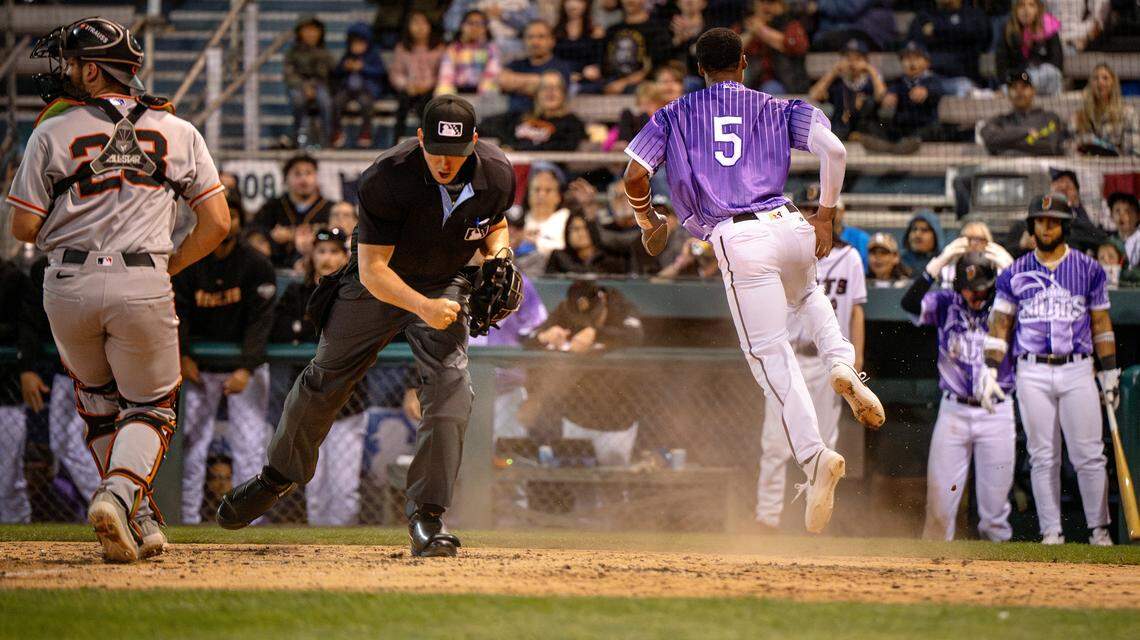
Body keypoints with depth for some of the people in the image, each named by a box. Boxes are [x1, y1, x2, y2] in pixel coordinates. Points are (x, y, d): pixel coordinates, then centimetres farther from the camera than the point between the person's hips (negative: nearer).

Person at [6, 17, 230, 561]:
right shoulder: (177, 132, 9)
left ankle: (138, 519, 16)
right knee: (151, 407, 11)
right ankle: (121, 493, -17)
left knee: (98, 401, 20)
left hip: (68, 287, 0)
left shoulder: (53, 133, 3)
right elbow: (216, 221, 5)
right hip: (144, 284, 0)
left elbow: (24, 227, 2)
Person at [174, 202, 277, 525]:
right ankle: (187, 519, 3)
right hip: (200, 366, 1)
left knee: (250, 444, -6)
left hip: (246, 367, -1)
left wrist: (246, 368, -22)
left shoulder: (257, 265, -8)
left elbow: (260, 321, -12)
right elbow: (177, 312, -1)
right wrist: (182, 356, -16)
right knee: (191, 443, -1)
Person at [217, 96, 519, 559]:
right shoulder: (385, 179, -33)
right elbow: (373, 269, -32)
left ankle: (426, 515, -17)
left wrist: (498, 258, -17)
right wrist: (422, 307, -47)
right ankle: (280, 475, 40)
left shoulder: (497, 175, -20)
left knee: (450, 387, -21)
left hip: (446, 285, 1)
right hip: (378, 286, -1)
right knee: (324, 382, 14)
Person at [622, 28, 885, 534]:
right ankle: (843, 364, 6)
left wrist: (647, 219, 21)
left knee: (771, 354, -2)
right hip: (789, 227, 3)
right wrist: (825, 214, 10)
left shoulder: (675, 116, 13)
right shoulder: (776, 109, 15)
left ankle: (814, 455, -22)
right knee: (807, 294, 35)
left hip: (737, 242, -2)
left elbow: (634, 175, 2)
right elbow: (834, 151, 0)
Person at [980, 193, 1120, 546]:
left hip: (1078, 371, -1)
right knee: (1043, 457, 1)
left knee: (1089, 456, -4)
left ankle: (1099, 529, 2)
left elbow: (1100, 323, 10)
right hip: (1032, 374, 1)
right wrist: (990, 371, 0)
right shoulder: (1015, 273, 8)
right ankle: (1051, 531, 4)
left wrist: (1109, 373, 6)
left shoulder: (1088, 269, 7)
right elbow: (1000, 324, 9)